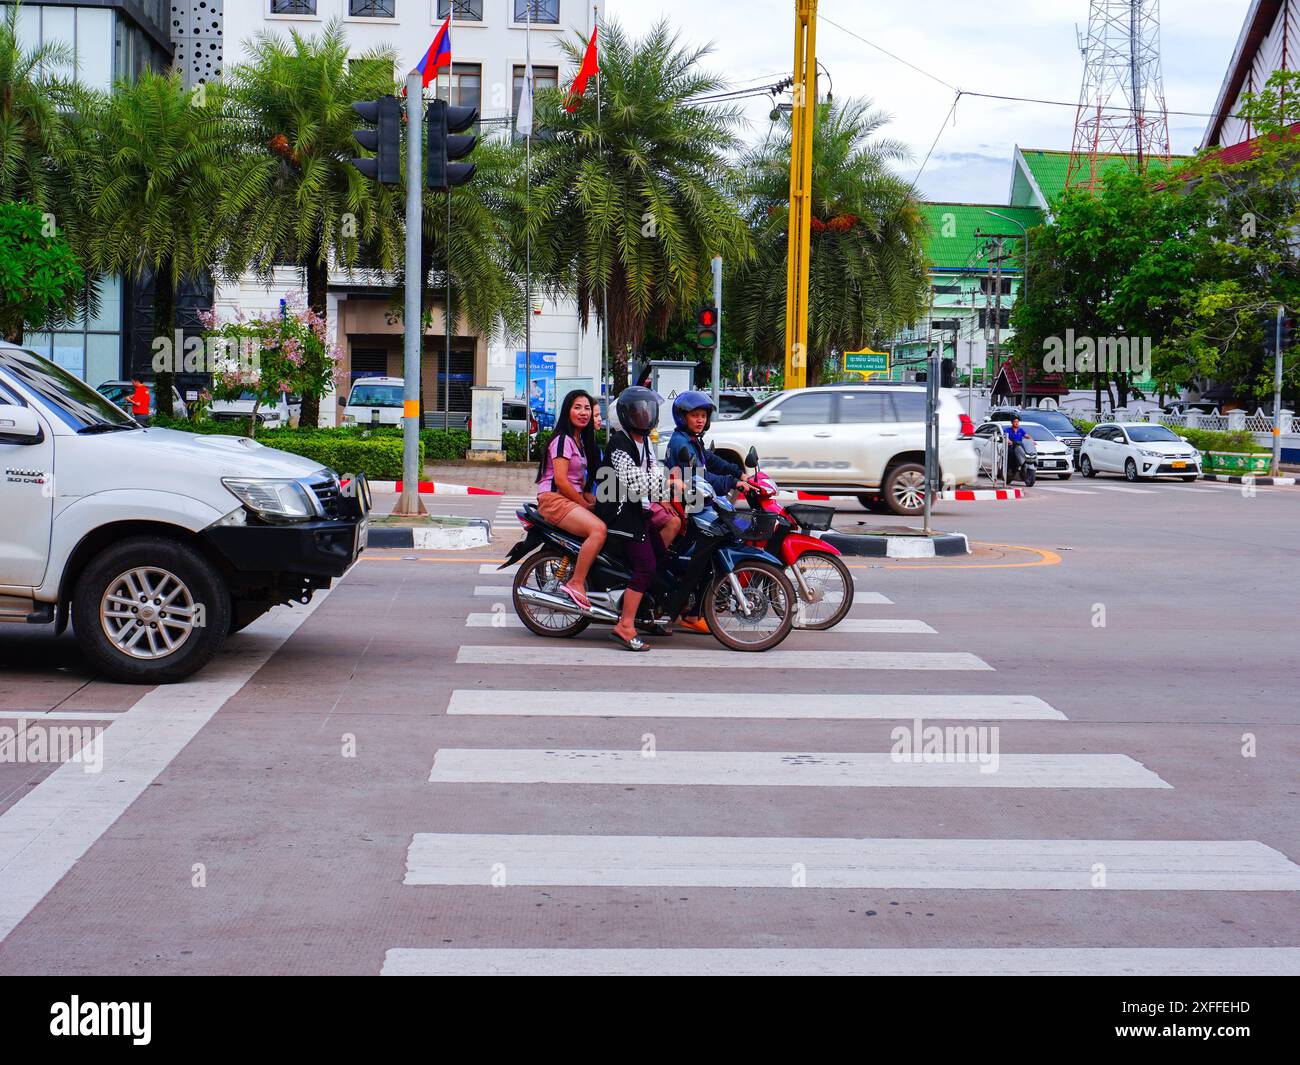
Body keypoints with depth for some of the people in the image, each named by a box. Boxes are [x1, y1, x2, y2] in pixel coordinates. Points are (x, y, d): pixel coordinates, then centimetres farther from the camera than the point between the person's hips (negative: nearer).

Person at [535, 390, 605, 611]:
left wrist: (592, 500, 6)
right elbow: (560, 480, -16)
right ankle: (576, 583, -26)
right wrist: (583, 504, -11)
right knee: (598, 529, -30)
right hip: (554, 499, -10)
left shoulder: (580, 441, 21)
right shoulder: (563, 440, -9)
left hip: (571, 499, 10)